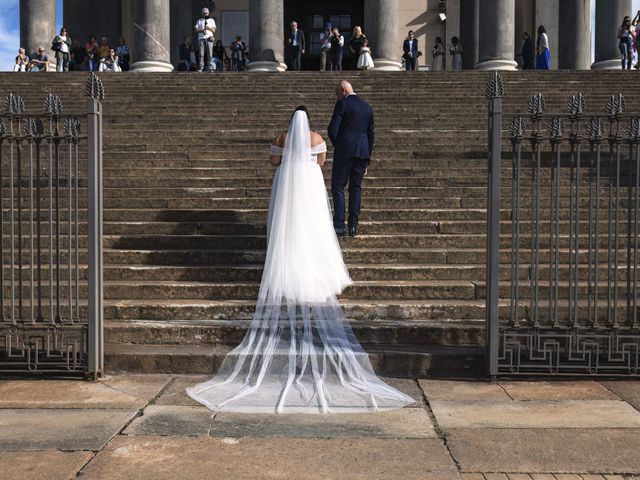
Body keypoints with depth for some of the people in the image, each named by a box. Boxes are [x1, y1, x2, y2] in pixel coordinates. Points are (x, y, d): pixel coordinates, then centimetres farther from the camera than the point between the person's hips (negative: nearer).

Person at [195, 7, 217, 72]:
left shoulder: (211, 20, 16)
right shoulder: (199, 20, 16)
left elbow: (214, 30, 7)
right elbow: (196, 29, 8)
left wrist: (208, 27, -12)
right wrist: (202, 30, -11)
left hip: (209, 38, 0)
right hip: (201, 38, 0)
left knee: (209, 54, -7)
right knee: (201, 54, -6)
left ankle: (209, 68, -6)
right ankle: (200, 68, -8)